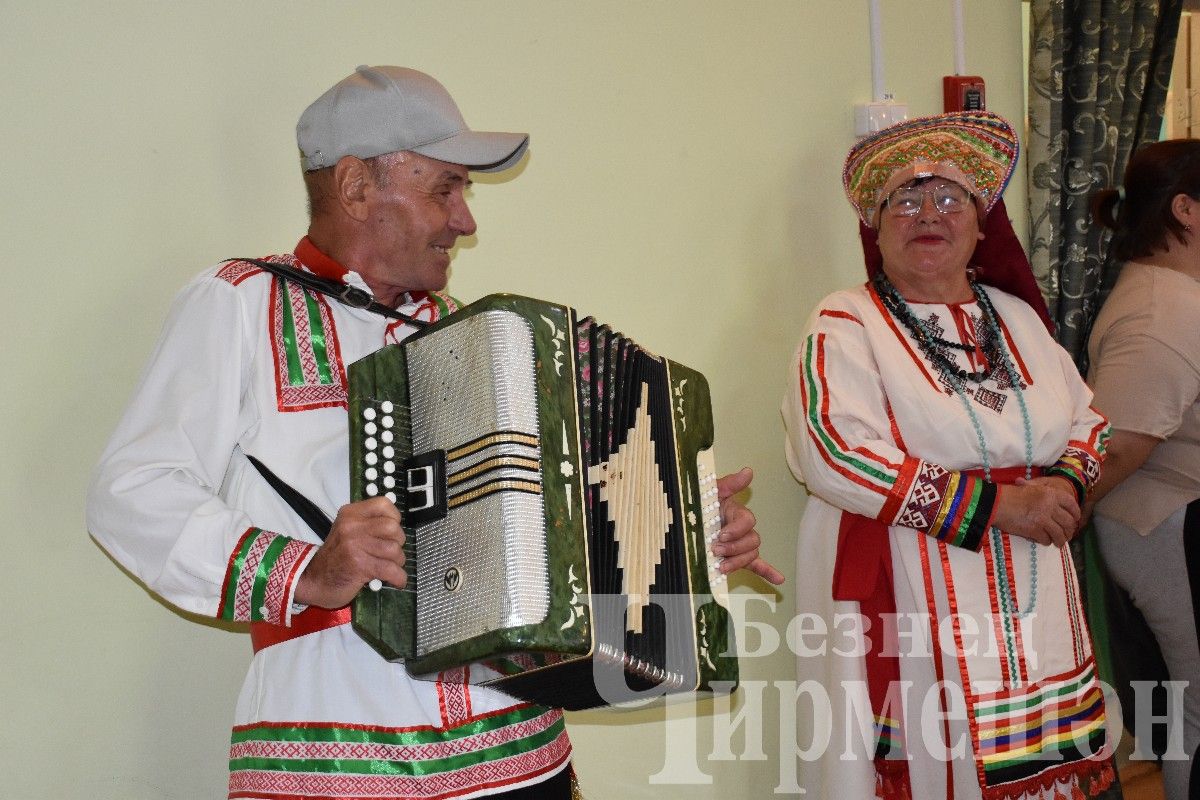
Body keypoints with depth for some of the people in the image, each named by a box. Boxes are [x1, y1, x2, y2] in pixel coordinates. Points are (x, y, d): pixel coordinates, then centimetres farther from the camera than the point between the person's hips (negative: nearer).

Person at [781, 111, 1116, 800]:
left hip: (1037, 612, 6)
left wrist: (1065, 484, -4)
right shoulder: (848, 324, -5)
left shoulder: (1016, 317, 15)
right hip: (912, 611, -5)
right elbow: (833, 452, -19)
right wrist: (998, 504, -18)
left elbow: (1087, 418, 20)